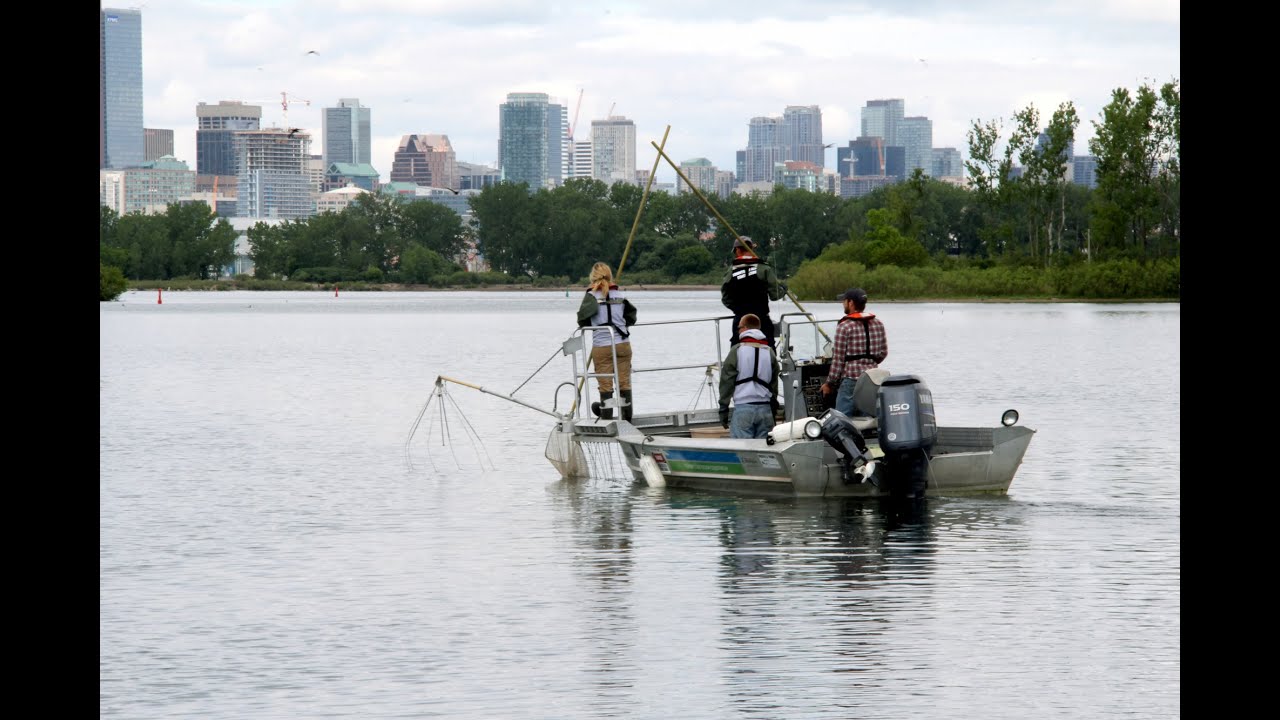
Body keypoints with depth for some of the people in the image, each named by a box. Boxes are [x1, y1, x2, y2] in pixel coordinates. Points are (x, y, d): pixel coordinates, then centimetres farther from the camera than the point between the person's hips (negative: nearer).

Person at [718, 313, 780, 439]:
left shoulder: (737, 351, -2)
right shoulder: (769, 352, 12)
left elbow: (727, 381, -2)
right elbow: (774, 383, 16)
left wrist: (723, 410, 3)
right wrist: (773, 411, 23)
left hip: (743, 407, -5)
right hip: (765, 407, 5)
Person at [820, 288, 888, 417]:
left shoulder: (844, 326, -9)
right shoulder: (877, 324, 9)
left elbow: (838, 359, -8)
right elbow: (883, 353, 14)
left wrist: (829, 384, 0)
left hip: (851, 379, -6)